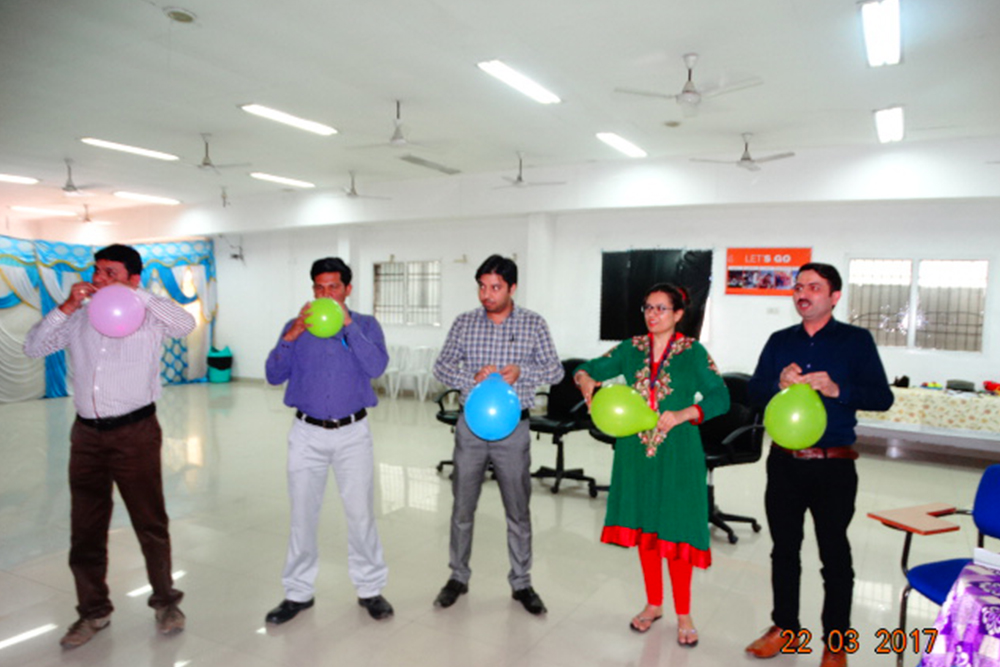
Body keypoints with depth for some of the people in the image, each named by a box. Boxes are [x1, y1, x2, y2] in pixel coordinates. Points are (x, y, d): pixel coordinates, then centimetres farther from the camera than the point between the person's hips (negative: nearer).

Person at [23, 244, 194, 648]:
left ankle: (165, 602, 25)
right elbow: (33, 348, 2)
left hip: (135, 433, -4)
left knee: (150, 523, 6)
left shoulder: (147, 316, -5)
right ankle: (93, 611, 32)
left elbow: (186, 324, -23)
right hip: (87, 433, 5)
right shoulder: (78, 317, 7)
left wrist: (137, 295, -23)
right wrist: (67, 306, -9)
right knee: (85, 527, 14)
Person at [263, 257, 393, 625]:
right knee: (302, 516, 9)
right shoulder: (296, 326, 5)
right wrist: (291, 336, -18)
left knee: (361, 514, 4)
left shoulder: (365, 325, 2)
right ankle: (299, 591, 26)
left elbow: (376, 367, -15)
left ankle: (370, 588, 21)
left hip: (353, 432, -1)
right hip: (307, 433, 2)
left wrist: (348, 325, -19)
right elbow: (274, 375, -3)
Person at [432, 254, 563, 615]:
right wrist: (474, 377, -20)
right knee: (462, 507, 11)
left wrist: (521, 372, -20)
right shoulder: (464, 322, 1)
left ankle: (521, 582, 27)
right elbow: (441, 367, -1)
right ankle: (458, 577, 30)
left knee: (518, 510, 9)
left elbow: (555, 370, -1)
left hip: (512, 427, -1)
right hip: (471, 425, 1)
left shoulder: (533, 324, -1)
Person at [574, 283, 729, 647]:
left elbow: (720, 397, -12)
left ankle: (683, 614, 23)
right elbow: (588, 369, 7)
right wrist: (586, 379, -16)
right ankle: (653, 604, 32)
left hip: (677, 453, -3)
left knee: (675, 532, 2)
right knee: (643, 527, 13)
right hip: (636, 451, 4)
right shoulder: (632, 348, 4)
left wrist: (681, 415, -25)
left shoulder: (693, 352, -5)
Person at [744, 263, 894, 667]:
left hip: (833, 465, -3)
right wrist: (779, 384, -16)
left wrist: (836, 389, -23)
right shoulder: (779, 341, 8)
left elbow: (883, 397, -7)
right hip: (785, 462, 3)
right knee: (784, 549, 14)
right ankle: (784, 629, 31)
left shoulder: (856, 341, -1)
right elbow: (754, 392, 4)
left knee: (835, 556, 8)